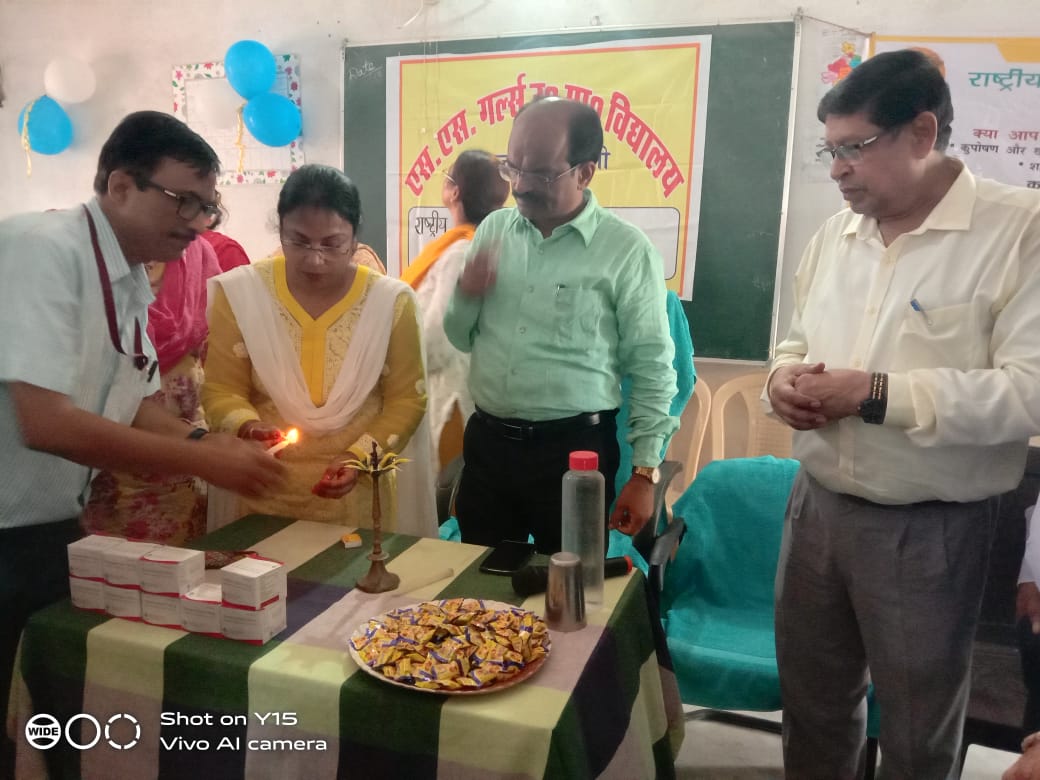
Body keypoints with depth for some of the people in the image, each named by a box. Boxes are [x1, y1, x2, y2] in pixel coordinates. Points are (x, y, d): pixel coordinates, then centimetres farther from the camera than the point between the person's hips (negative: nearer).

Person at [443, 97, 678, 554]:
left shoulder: (627, 251, -9)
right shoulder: (492, 230, 5)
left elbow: (651, 370, -6)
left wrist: (644, 473, -6)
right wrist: (465, 295, -8)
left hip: (574, 450, -4)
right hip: (486, 442, 4)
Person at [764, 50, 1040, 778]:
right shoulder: (835, 234, 7)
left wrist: (874, 393, -25)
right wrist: (784, 378, -7)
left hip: (930, 529, -5)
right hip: (816, 507, 6)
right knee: (812, 704, 22)